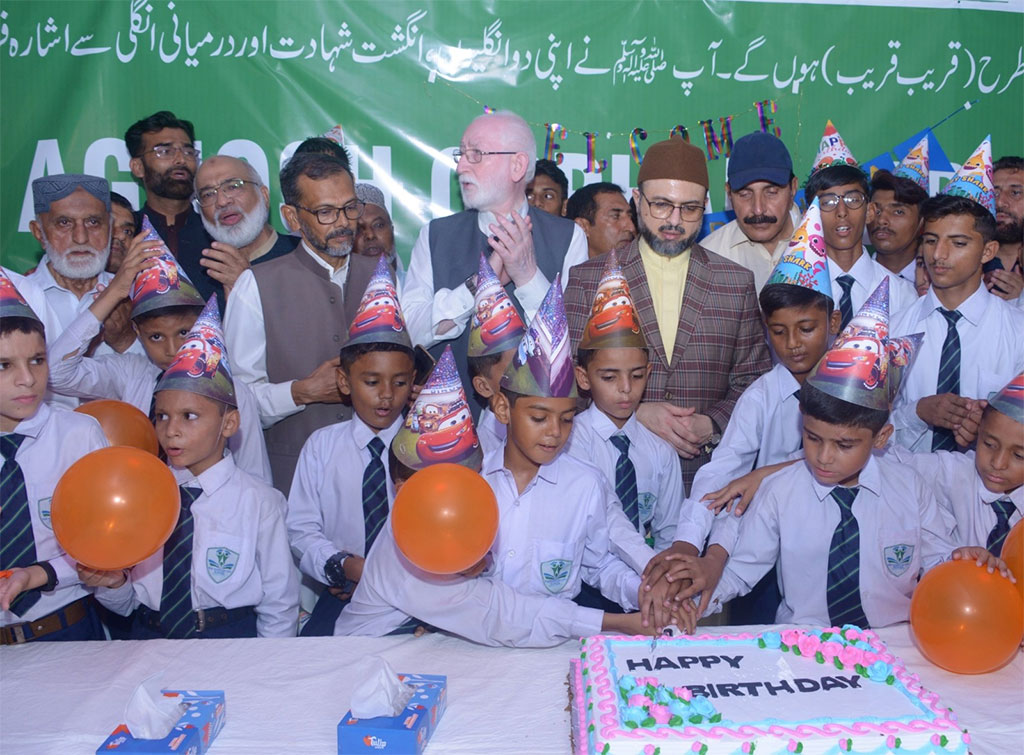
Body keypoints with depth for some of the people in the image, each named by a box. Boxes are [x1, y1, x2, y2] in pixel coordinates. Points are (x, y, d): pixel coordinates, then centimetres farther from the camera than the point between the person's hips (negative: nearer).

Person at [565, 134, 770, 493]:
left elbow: (752, 381, 12)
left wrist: (712, 424, -6)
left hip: (707, 468, 1)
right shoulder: (587, 279, 6)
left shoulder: (738, 282, 10)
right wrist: (635, 413, -10)